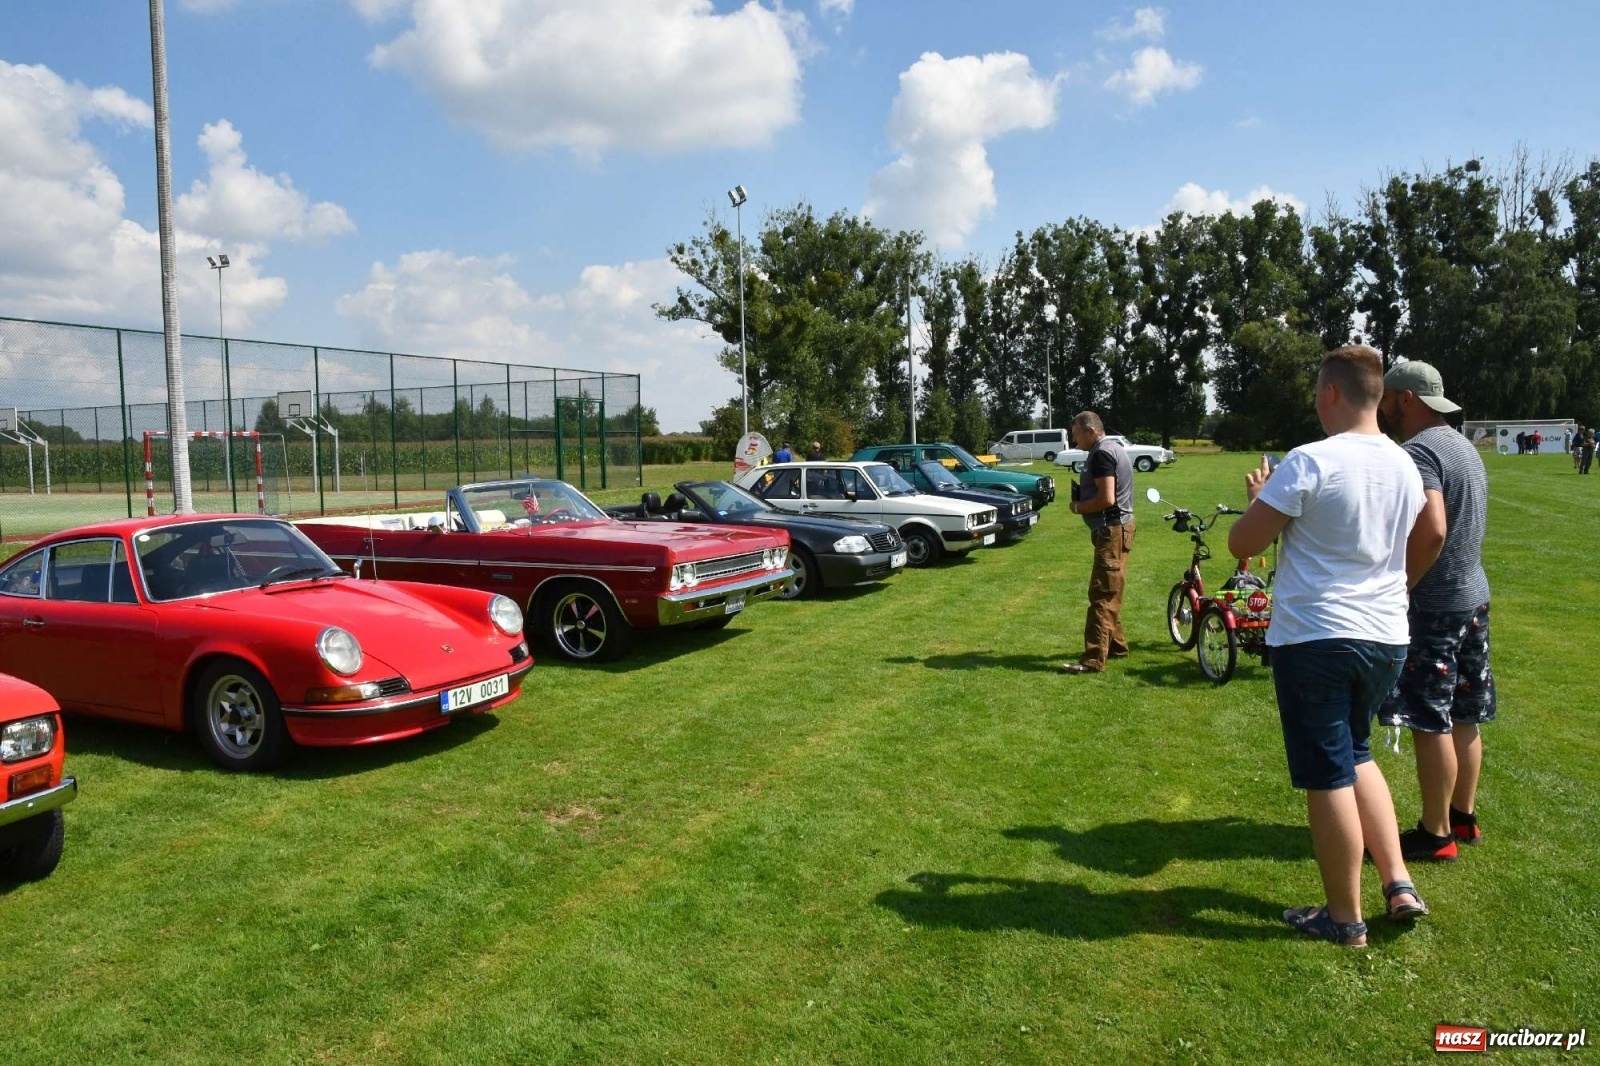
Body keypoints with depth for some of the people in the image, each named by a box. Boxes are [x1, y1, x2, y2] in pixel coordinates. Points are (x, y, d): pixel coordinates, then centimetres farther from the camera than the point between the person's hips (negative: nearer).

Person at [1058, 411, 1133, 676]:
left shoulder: (1101, 454, -17)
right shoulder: (1114, 448, 16)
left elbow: (1106, 498, -25)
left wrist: (1078, 507, -10)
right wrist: (1082, 494, 9)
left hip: (1111, 531, -11)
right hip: (1117, 527, 11)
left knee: (1102, 596, -11)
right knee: (1110, 594, 19)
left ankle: (1094, 659, -12)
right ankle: (1115, 645, 29)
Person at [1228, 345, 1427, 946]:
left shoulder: (1310, 463, -17)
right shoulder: (1405, 467, 6)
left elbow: (1242, 544, -14)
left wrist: (1259, 497, 6)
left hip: (1315, 638, -7)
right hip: (1387, 638, 7)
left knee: (1329, 778, 4)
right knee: (1355, 755, 25)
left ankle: (1344, 919, 16)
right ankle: (1398, 884, 21)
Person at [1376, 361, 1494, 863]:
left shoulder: (1419, 452, -19)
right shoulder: (1463, 446, 13)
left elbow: (1432, 530, -32)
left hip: (1434, 606, -10)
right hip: (1473, 597, 10)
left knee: (1431, 723, -1)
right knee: (1463, 717, 17)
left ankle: (1436, 834, 8)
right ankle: (1463, 816, 29)